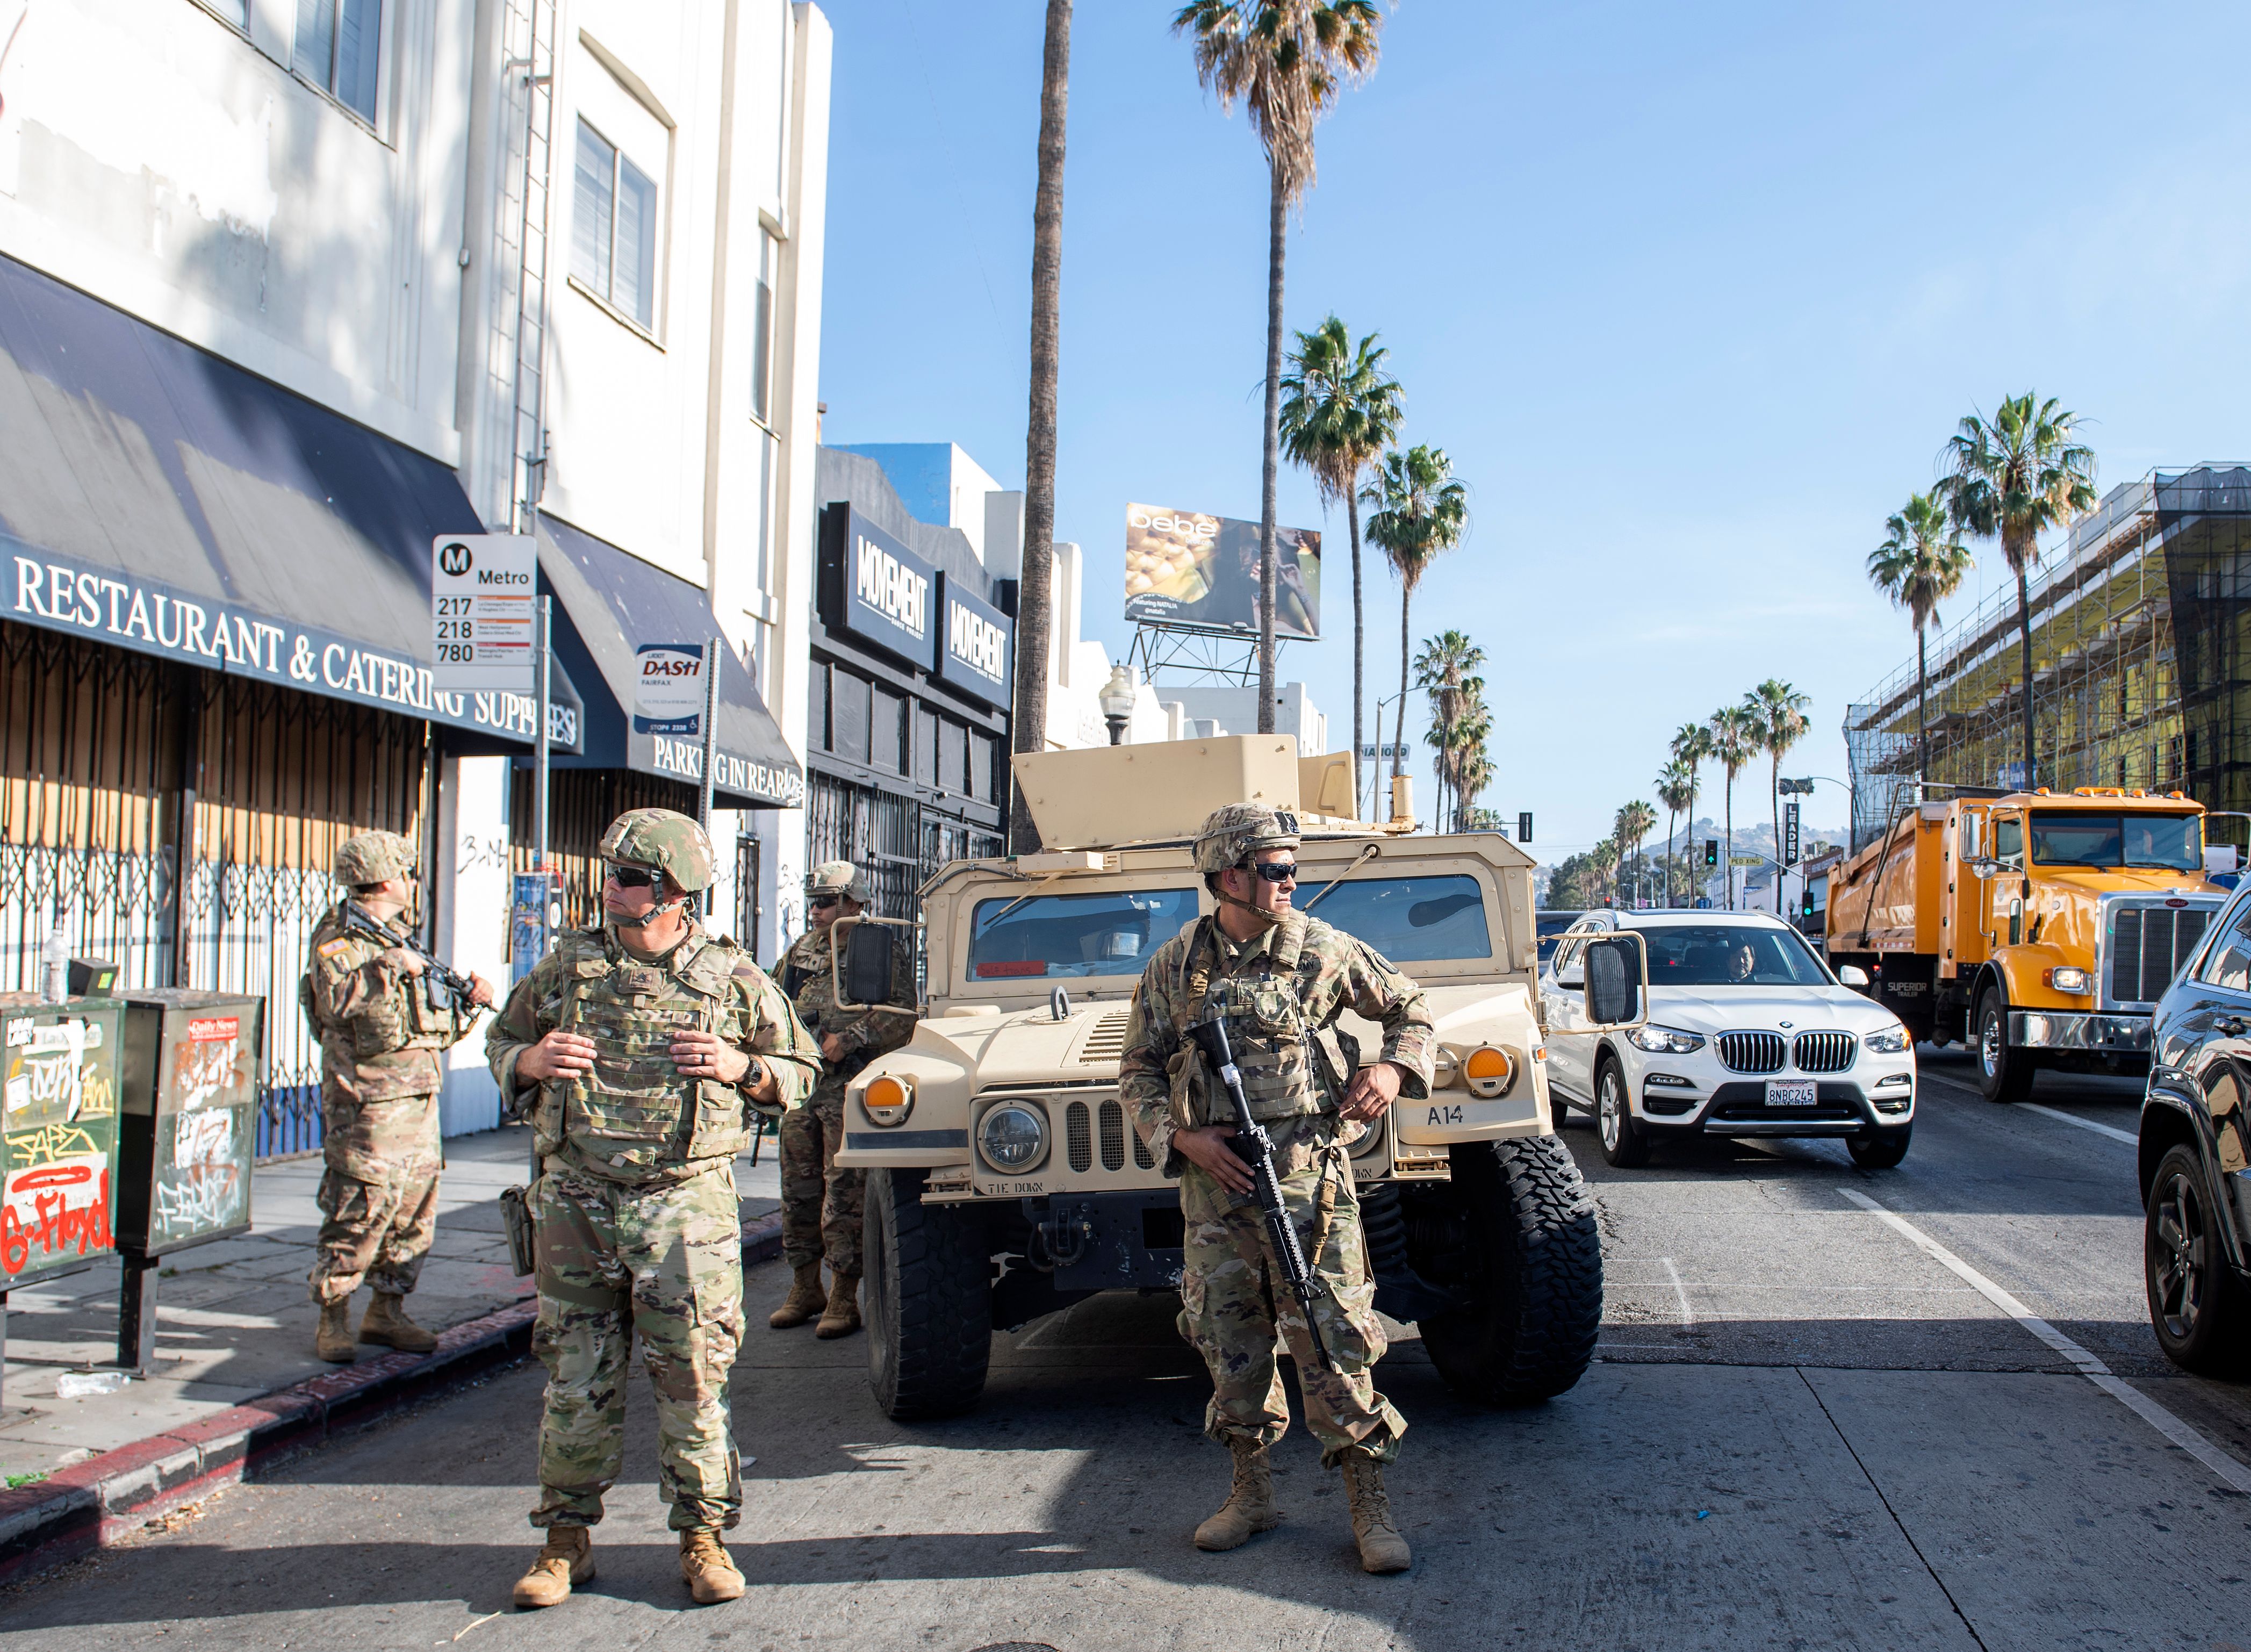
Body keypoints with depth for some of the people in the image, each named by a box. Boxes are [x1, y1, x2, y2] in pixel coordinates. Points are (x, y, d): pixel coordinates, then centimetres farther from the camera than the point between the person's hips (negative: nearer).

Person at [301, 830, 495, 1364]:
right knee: (358, 1213, -6)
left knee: (414, 1213, 10)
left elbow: (436, 1030, 23)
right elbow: (336, 1003, -26)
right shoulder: (339, 939, -6)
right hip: (367, 1105, -8)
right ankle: (333, 1320, 5)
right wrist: (389, 969, -27)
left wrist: (468, 1003, 6)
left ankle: (387, 1312, 20)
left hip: (419, 1101, 8)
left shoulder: (402, 941, 19)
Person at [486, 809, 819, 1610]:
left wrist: (740, 1067, -11)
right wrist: (531, 1060, -4)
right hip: (574, 1202, 2)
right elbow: (500, 1041, 18)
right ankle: (566, 1540, 20)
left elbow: (800, 1070, 8)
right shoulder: (566, 964, 5)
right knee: (576, 1382, 7)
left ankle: (703, 1537, 16)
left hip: (683, 1204, -2)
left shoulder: (732, 978, 0)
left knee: (692, 1377, 2)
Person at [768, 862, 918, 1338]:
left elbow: (901, 1015, -12)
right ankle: (805, 1289, 20)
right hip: (802, 1085, 6)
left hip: (852, 1089, -6)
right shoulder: (801, 951, 16)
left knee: (845, 1194, -6)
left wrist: (848, 1039, -19)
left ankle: (844, 1297, -1)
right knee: (798, 1191, 9)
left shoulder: (884, 950, -3)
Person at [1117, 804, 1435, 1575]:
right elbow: (1139, 1071, 9)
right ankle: (1251, 1490, 25)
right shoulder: (1174, 967, 4)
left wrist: (1395, 1068, -4)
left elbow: (1410, 1008, 14)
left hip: (1307, 1173, -2)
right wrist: (1183, 1138, -6)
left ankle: (1370, 1503, 6)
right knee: (1228, 1341, 9)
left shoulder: (1323, 950, 0)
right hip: (1213, 1177, 2)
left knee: (1331, 1342, -4)